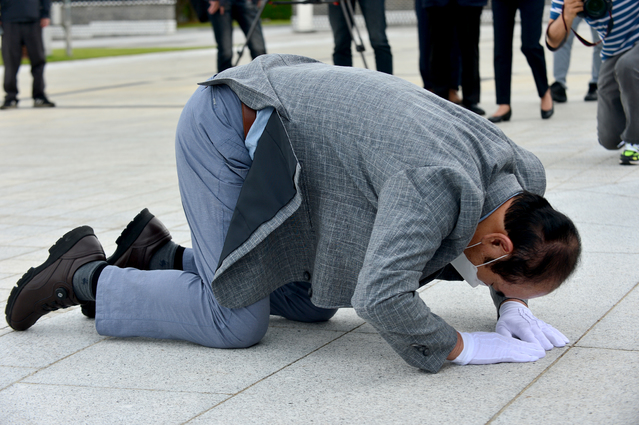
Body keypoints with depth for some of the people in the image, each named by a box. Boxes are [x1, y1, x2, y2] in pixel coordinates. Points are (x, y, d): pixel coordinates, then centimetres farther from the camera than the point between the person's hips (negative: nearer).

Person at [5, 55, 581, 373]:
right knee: (236, 320, -8)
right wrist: (468, 348, -31)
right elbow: (381, 298, -46)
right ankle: (85, 275, 10)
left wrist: (514, 307, -5)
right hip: (227, 127, -9)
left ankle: (159, 255, 23)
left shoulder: (522, 176, -8)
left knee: (312, 303, 12)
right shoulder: (440, 185, -36)